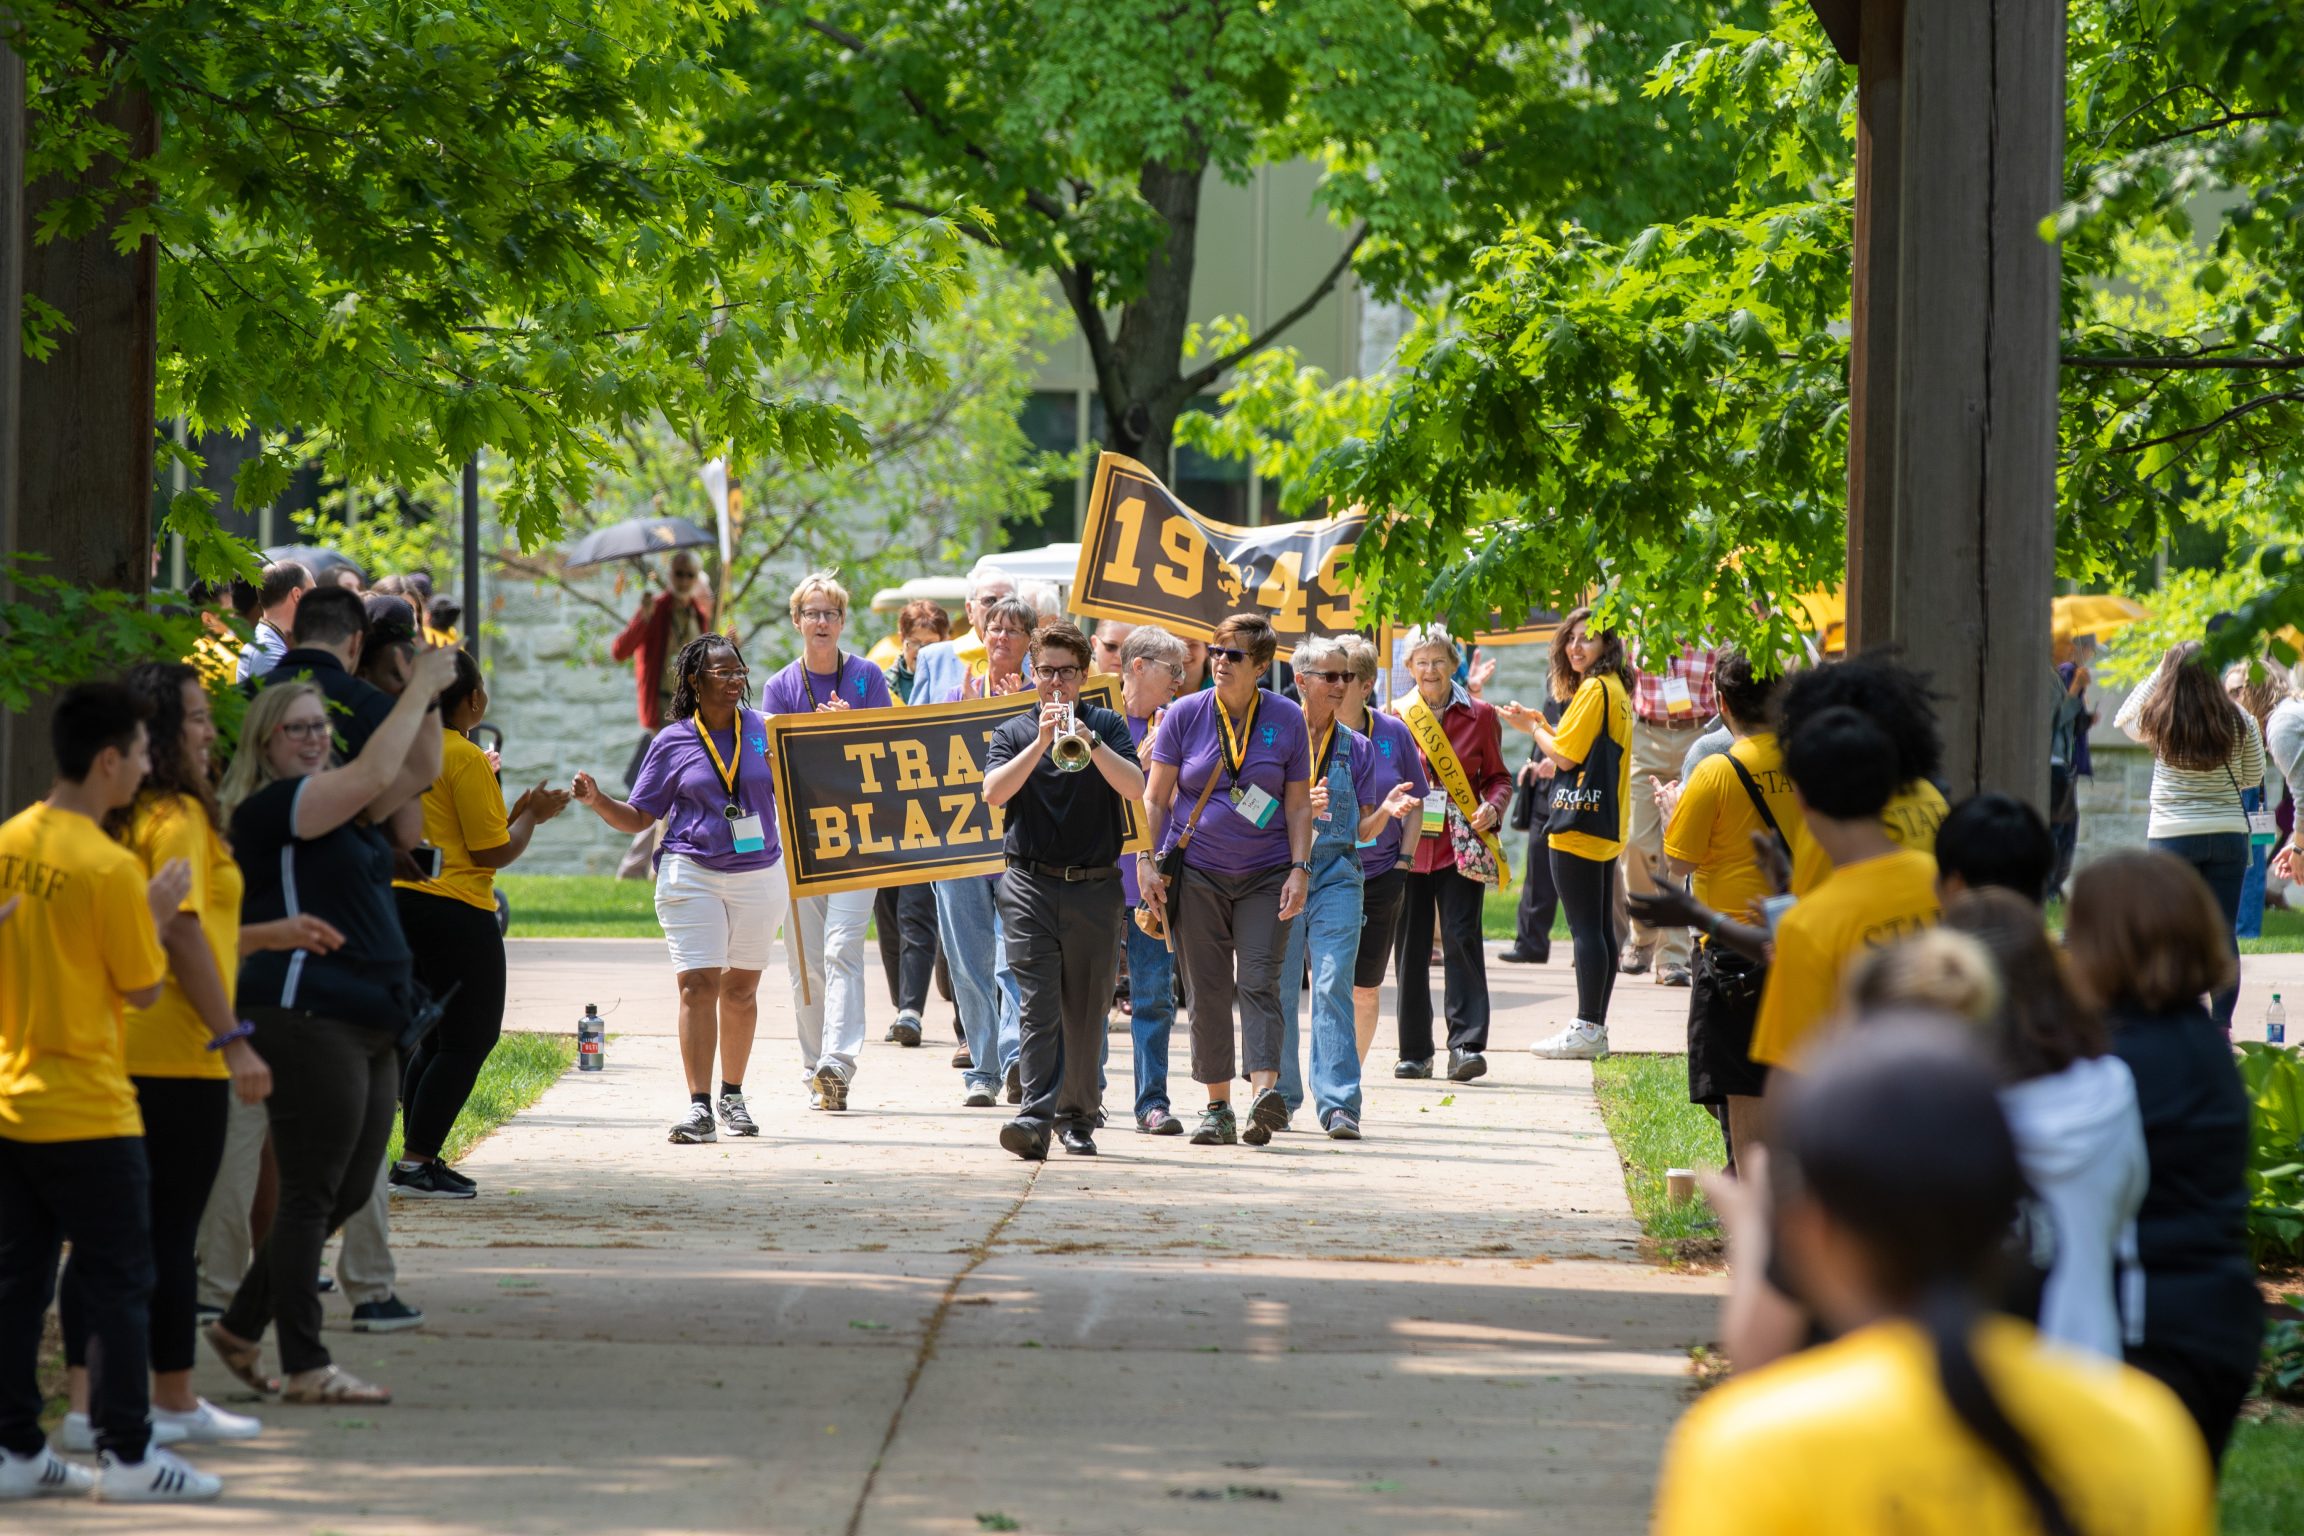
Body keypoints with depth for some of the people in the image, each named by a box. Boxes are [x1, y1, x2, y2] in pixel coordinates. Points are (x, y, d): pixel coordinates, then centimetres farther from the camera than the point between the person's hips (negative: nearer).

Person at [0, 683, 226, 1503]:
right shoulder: (108, 868, -17)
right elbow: (144, 988, -10)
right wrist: (158, 910, 4)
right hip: (86, 1112, -7)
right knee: (118, 1283, 2)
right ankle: (126, 1454, 4)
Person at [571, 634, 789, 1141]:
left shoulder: (766, 732, 5)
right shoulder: (673, 742, 1)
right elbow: (637, 818, 5)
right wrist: (597, 800, -12)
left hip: (759, 873, 2)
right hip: (692, 875, -2)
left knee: (741, 988, 10)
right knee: (697, 985, -12)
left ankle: (733, 1096, 25)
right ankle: (699, 1107, -14)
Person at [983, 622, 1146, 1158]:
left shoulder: (1107, 726, 9)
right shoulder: (1013, 733, 9)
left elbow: (1135, 787, -7)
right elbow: (994, 793, -8)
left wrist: (1088, 740, -19)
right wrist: (1041, 743, -17)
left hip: (1094, 887, 1)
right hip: (1030, 887, -1)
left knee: (1086, 1010, 6)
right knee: (1037, 1004, -12)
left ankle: (1078, 1115, 18)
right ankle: (1036, 1116, -21)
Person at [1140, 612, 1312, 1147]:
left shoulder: (1286, 719, 0)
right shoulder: (1185, 714, 0)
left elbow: (1298, 804, 4)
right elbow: (1155, 797, 4)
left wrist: (1300, 869, -5)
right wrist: (1146, 861, -5)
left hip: (1265, 874, -1)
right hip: (1197, 873, 1)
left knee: (1259, 982, -13)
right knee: (1208, 991, 3)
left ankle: (1266, 1089, -25)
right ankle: (1218, 1108, 9)